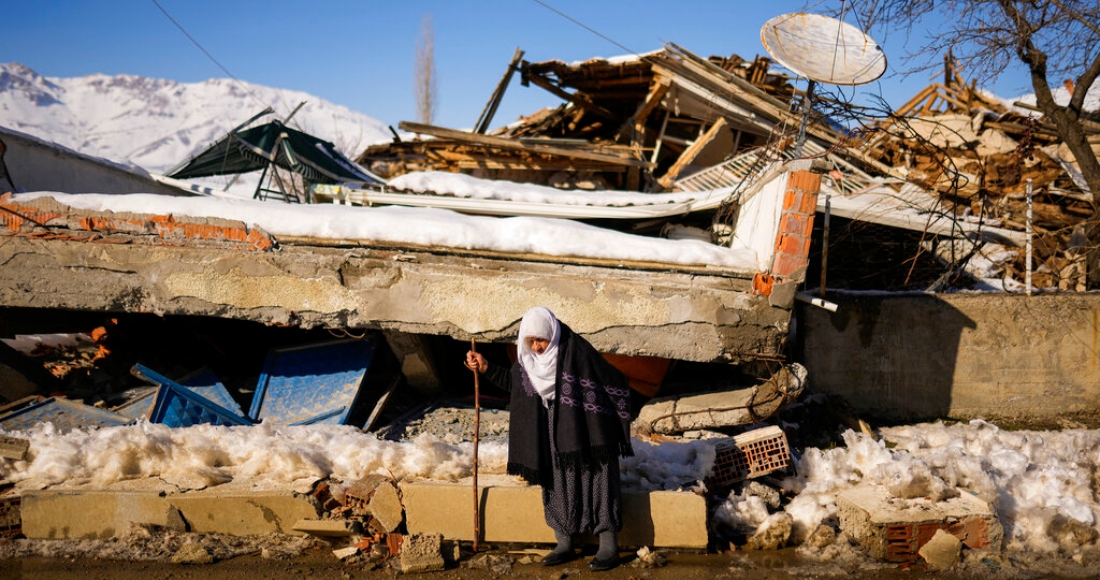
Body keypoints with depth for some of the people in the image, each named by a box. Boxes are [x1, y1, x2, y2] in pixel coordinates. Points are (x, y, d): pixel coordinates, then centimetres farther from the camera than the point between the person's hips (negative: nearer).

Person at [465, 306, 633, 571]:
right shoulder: (529, 357, -2)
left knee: (596, 483, 0)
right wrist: (486, 368, 6)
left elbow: (614, 381, -15)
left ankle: (609, 547, 7)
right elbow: (513, 380, 17)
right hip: (552, 435, 6)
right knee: (556, 484, 10)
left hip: (584, 433, -6)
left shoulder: (576, 350, -20)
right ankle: (564, 545, 22)